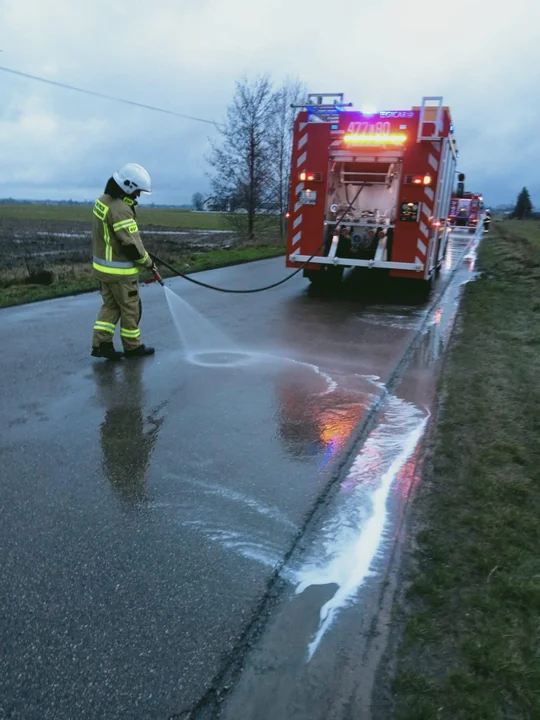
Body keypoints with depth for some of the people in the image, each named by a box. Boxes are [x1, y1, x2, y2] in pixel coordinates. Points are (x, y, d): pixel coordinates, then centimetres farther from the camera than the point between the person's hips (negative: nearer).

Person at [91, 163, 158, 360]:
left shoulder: (104, 200, 5)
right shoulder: (120, 210, -25)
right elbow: (131, 245, -24)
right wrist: (148, 262, -9)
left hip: (103, 265, 9)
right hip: (120, 270, -9)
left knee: (110, 305, 16)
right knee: (130, 308, 6)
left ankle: (101, 344, 15)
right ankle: (132, 347, 19)